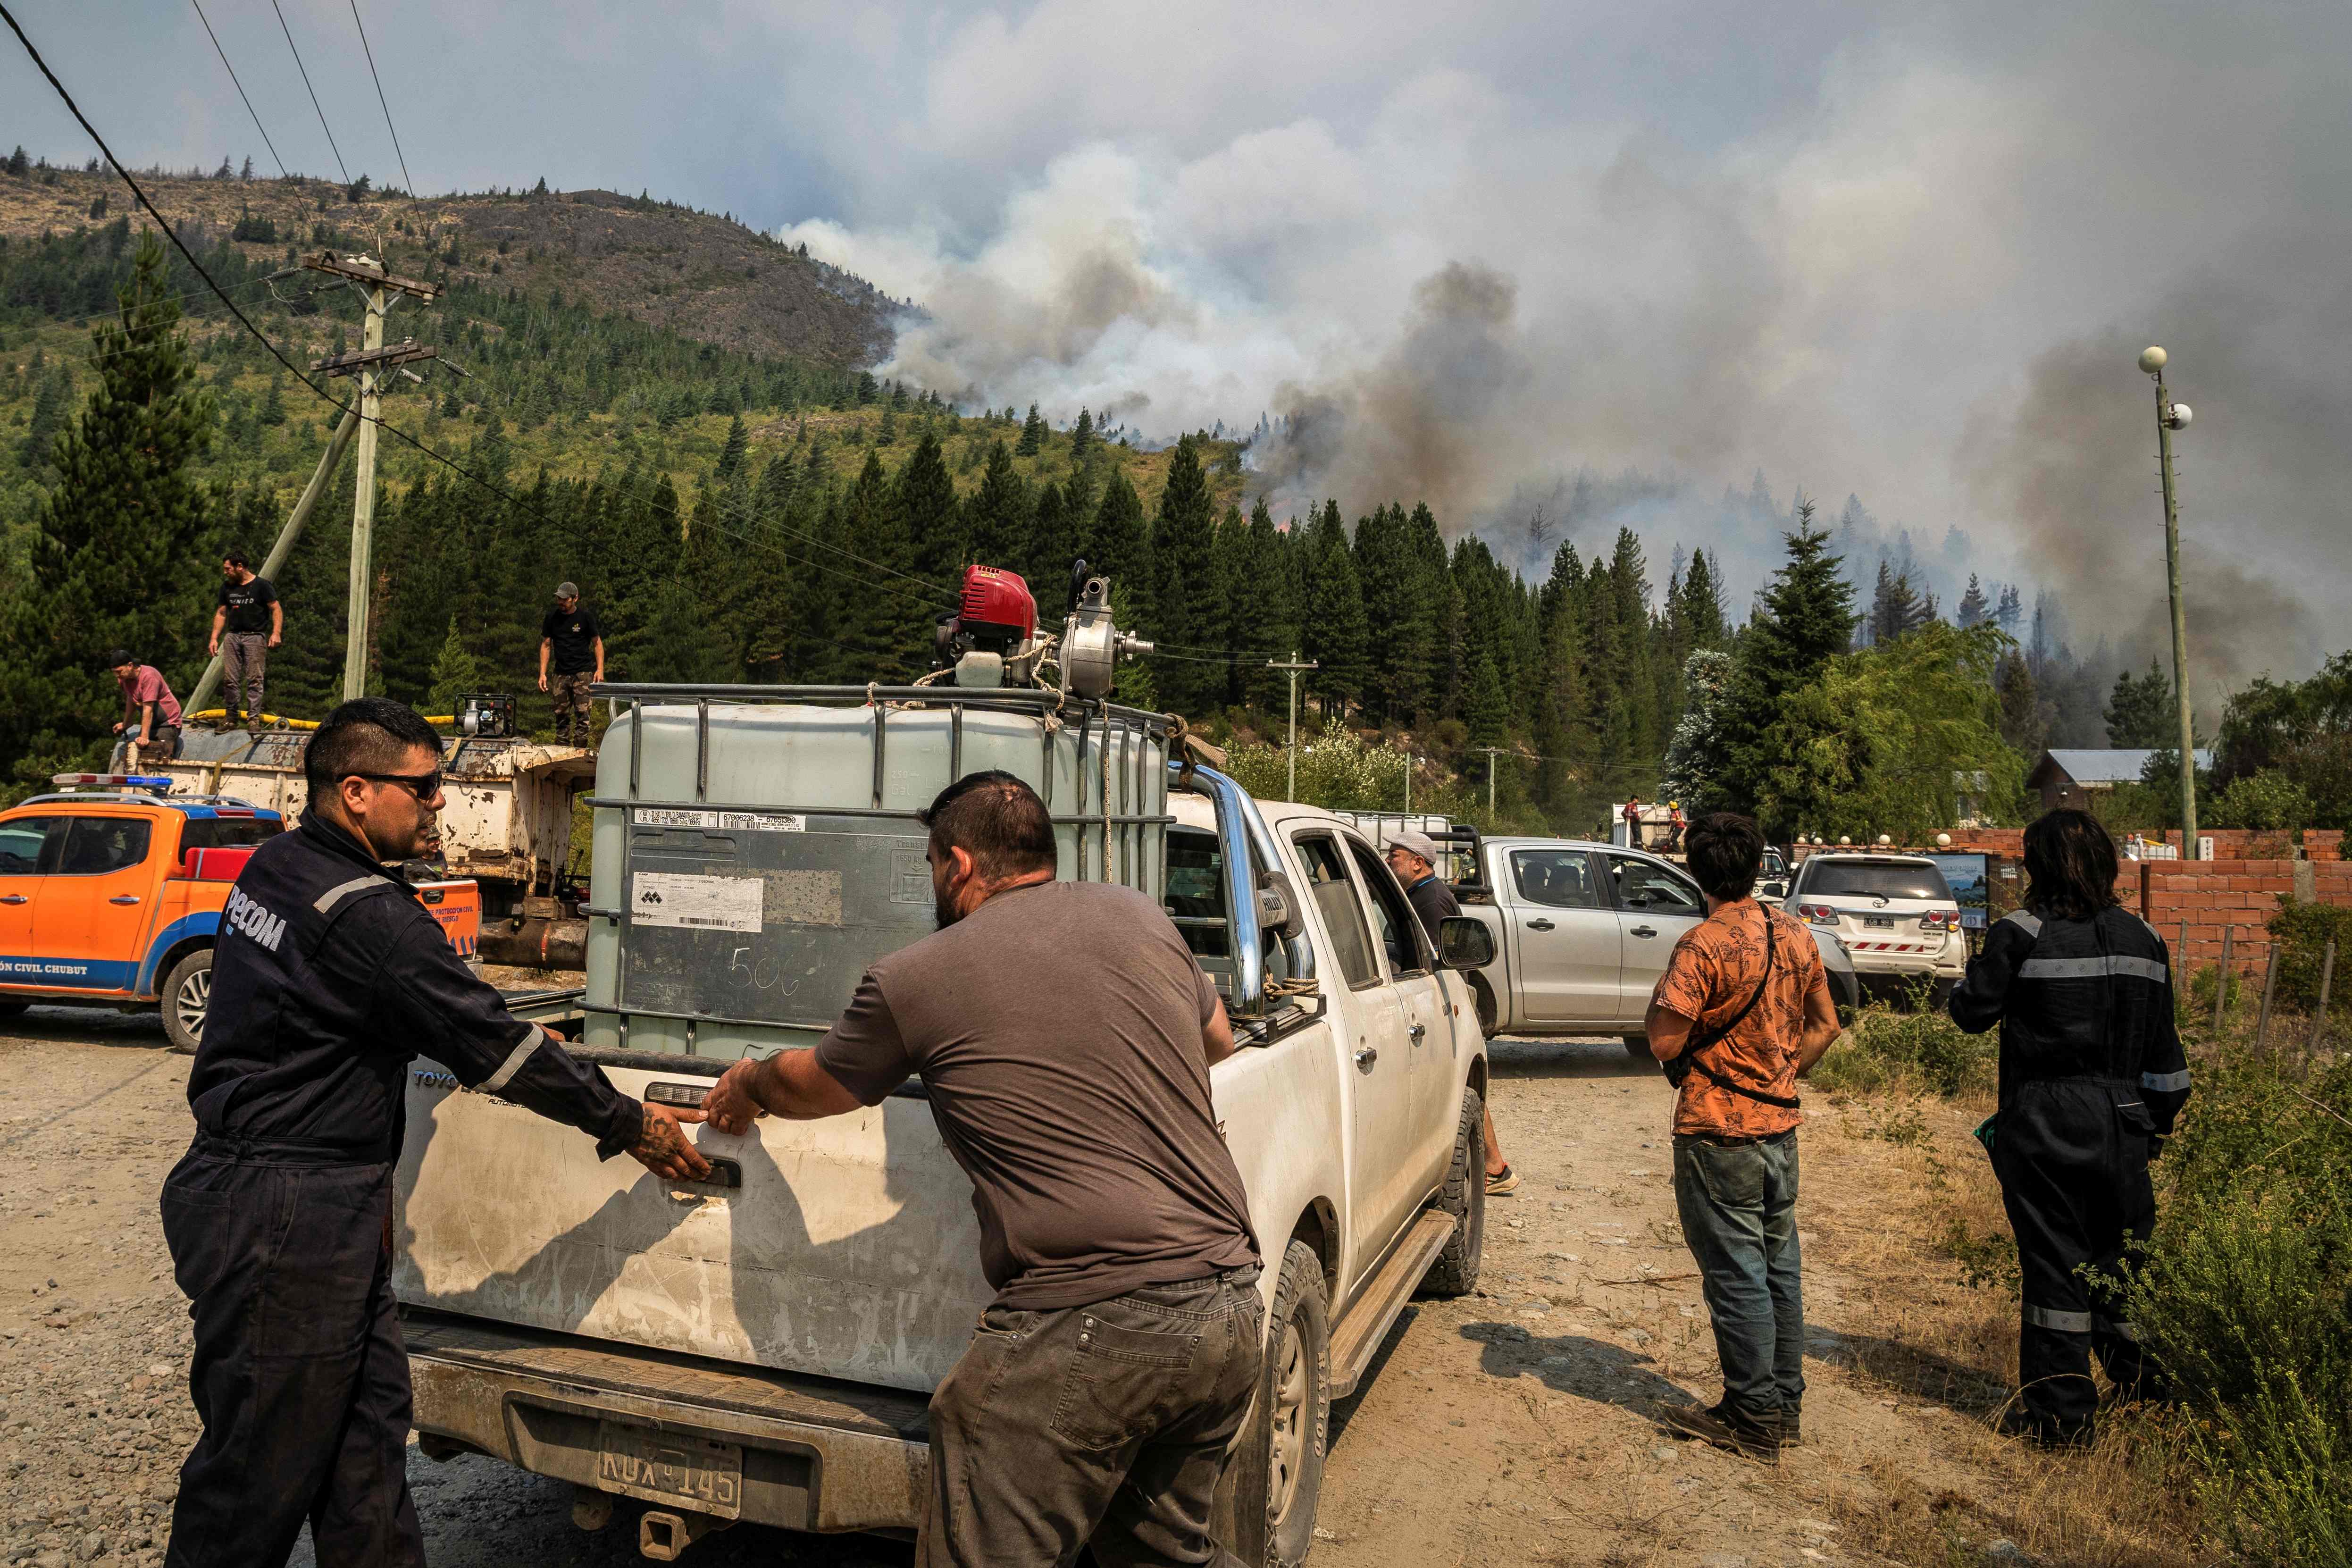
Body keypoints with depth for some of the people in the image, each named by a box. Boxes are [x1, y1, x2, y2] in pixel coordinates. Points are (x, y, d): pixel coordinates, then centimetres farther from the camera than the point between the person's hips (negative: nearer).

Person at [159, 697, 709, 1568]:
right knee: (262, 1466, 5)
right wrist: (631, 1124, -10)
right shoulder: (369, 915, -23)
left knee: (369, 1427, 16)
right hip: (285, 1223, -10)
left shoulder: (276, 865, 8)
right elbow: (492, 1045, -19)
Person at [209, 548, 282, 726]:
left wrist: (276, 633, -16)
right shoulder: (227, 587, 16)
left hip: (255, 636, -5)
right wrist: (214, 638, 11)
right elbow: (221, 614, 20)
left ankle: (254, 718, -7)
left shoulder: (261, 585, 1)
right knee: (231, 679, 2)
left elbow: (277, 609, -3)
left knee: (254, 680, -8)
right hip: (233, 636, 5)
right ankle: (231, 717, 9)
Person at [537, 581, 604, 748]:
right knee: (561, 714, 4)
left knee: (582, 711, -12)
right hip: (561, 673, 3)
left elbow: (597, 643, 4)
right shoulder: (552, 617, 7)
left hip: (583, 672, -3)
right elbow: (546, 645, 12)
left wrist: (600, 669, -7)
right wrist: (542, 674, 4)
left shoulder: (586, 616, -2)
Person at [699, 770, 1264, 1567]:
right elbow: (1219, 1042, 27)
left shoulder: (914, 978, -2)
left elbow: (805, 1086, 18)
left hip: (1086, 1331, -6)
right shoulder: (1137, 914, 9)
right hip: (1232, 1314, 6)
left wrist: (748, 1084, 40)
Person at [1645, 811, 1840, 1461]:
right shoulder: (1795, 936, 3)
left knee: (1736, 1276, 3)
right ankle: (1785, 1404, 28)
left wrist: (1659, 999, -3)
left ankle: (1751, 1418, 12)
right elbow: (1825, 1026, 13)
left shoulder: (1703, 946, -20)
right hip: (1780, 1124, 7)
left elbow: (1665, 1044, -21)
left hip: (1718, 1131, -7)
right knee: (1780, 1267, 16)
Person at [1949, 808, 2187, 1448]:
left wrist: (1963, 986, 15)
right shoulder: (2143, 938, 4)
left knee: (2054, 1261, 3)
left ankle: (2061, 1412, 12)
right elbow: (2163, 1048, 9)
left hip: (2043, 1125, -5)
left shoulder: (2021, 934, -13)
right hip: (2121, 1123, 5)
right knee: (2121, 1254, 19)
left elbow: (1974, 1011, -7)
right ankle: (2143, 1381, 31)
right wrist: (2159, 1122, 18)